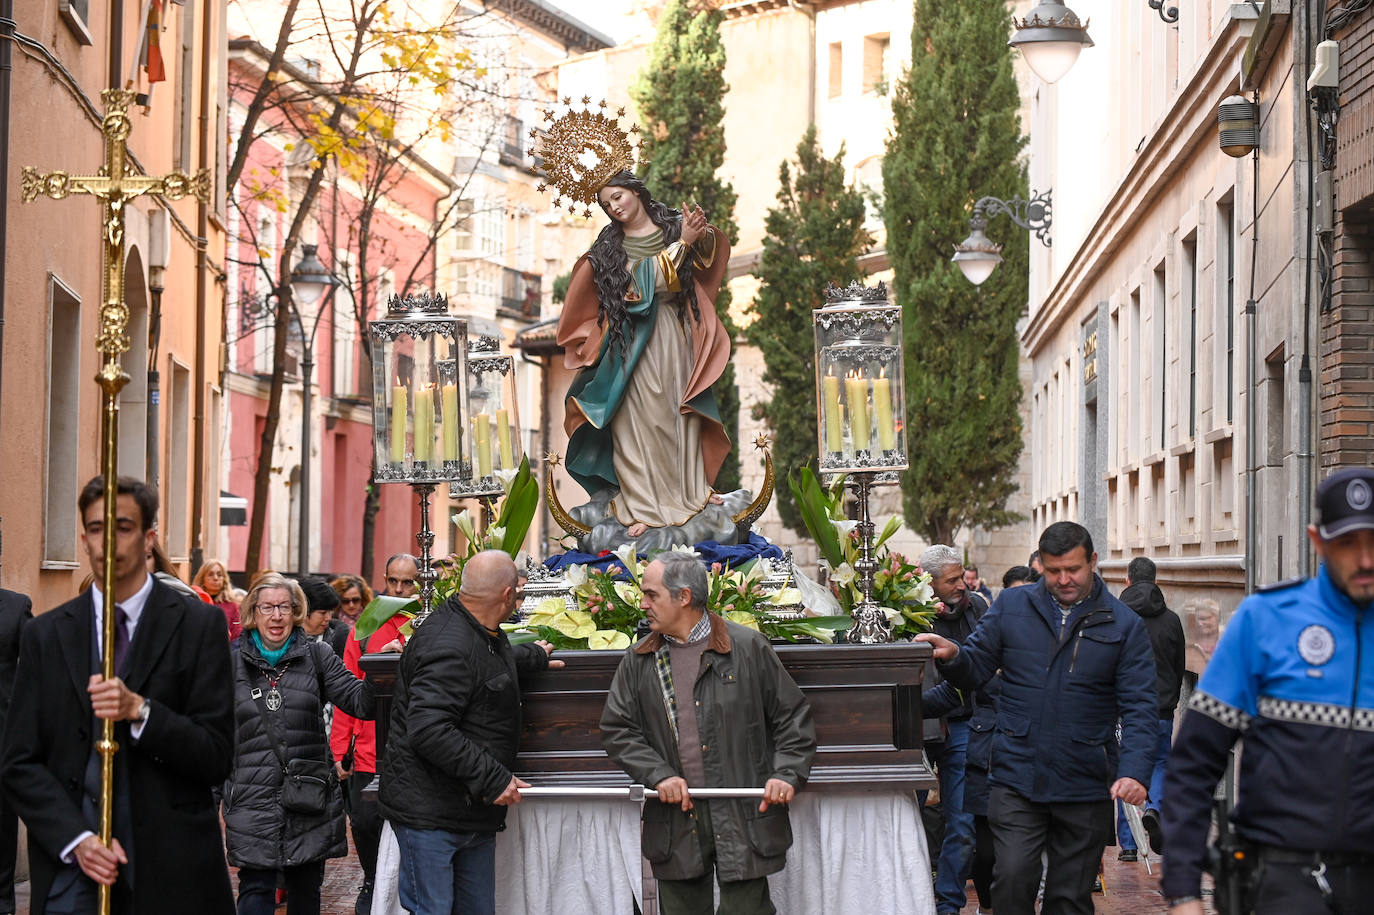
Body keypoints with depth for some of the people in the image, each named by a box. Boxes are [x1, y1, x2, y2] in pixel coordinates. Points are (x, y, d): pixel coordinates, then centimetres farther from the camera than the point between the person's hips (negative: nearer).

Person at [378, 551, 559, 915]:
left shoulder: (484, 635, 11)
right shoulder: (448, 646, -22)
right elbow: (428, 731, -29)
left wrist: (534, 656, 49)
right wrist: (493, 779, -25)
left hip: (475, 814, 10)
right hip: (429, 813, -10)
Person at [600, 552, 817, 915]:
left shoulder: (748, 647, 0)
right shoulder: (638, 662, 9)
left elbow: (793, 717, 4)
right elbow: (616, 729, 7)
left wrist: (787, 773, -9)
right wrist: (658, 774, -8)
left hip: (743, 819, -3)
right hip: (675, 823, 3)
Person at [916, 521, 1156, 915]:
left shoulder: (1124, 626, 2)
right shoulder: (1012, 607, 6)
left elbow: (1139, 708, -3)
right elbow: (976, 669, 6)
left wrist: (1134, 771, -18)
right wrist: (953, 656, -18)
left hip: (1085, 789, 0)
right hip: (1016, 779, 0)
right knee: (1013, 882, -14)